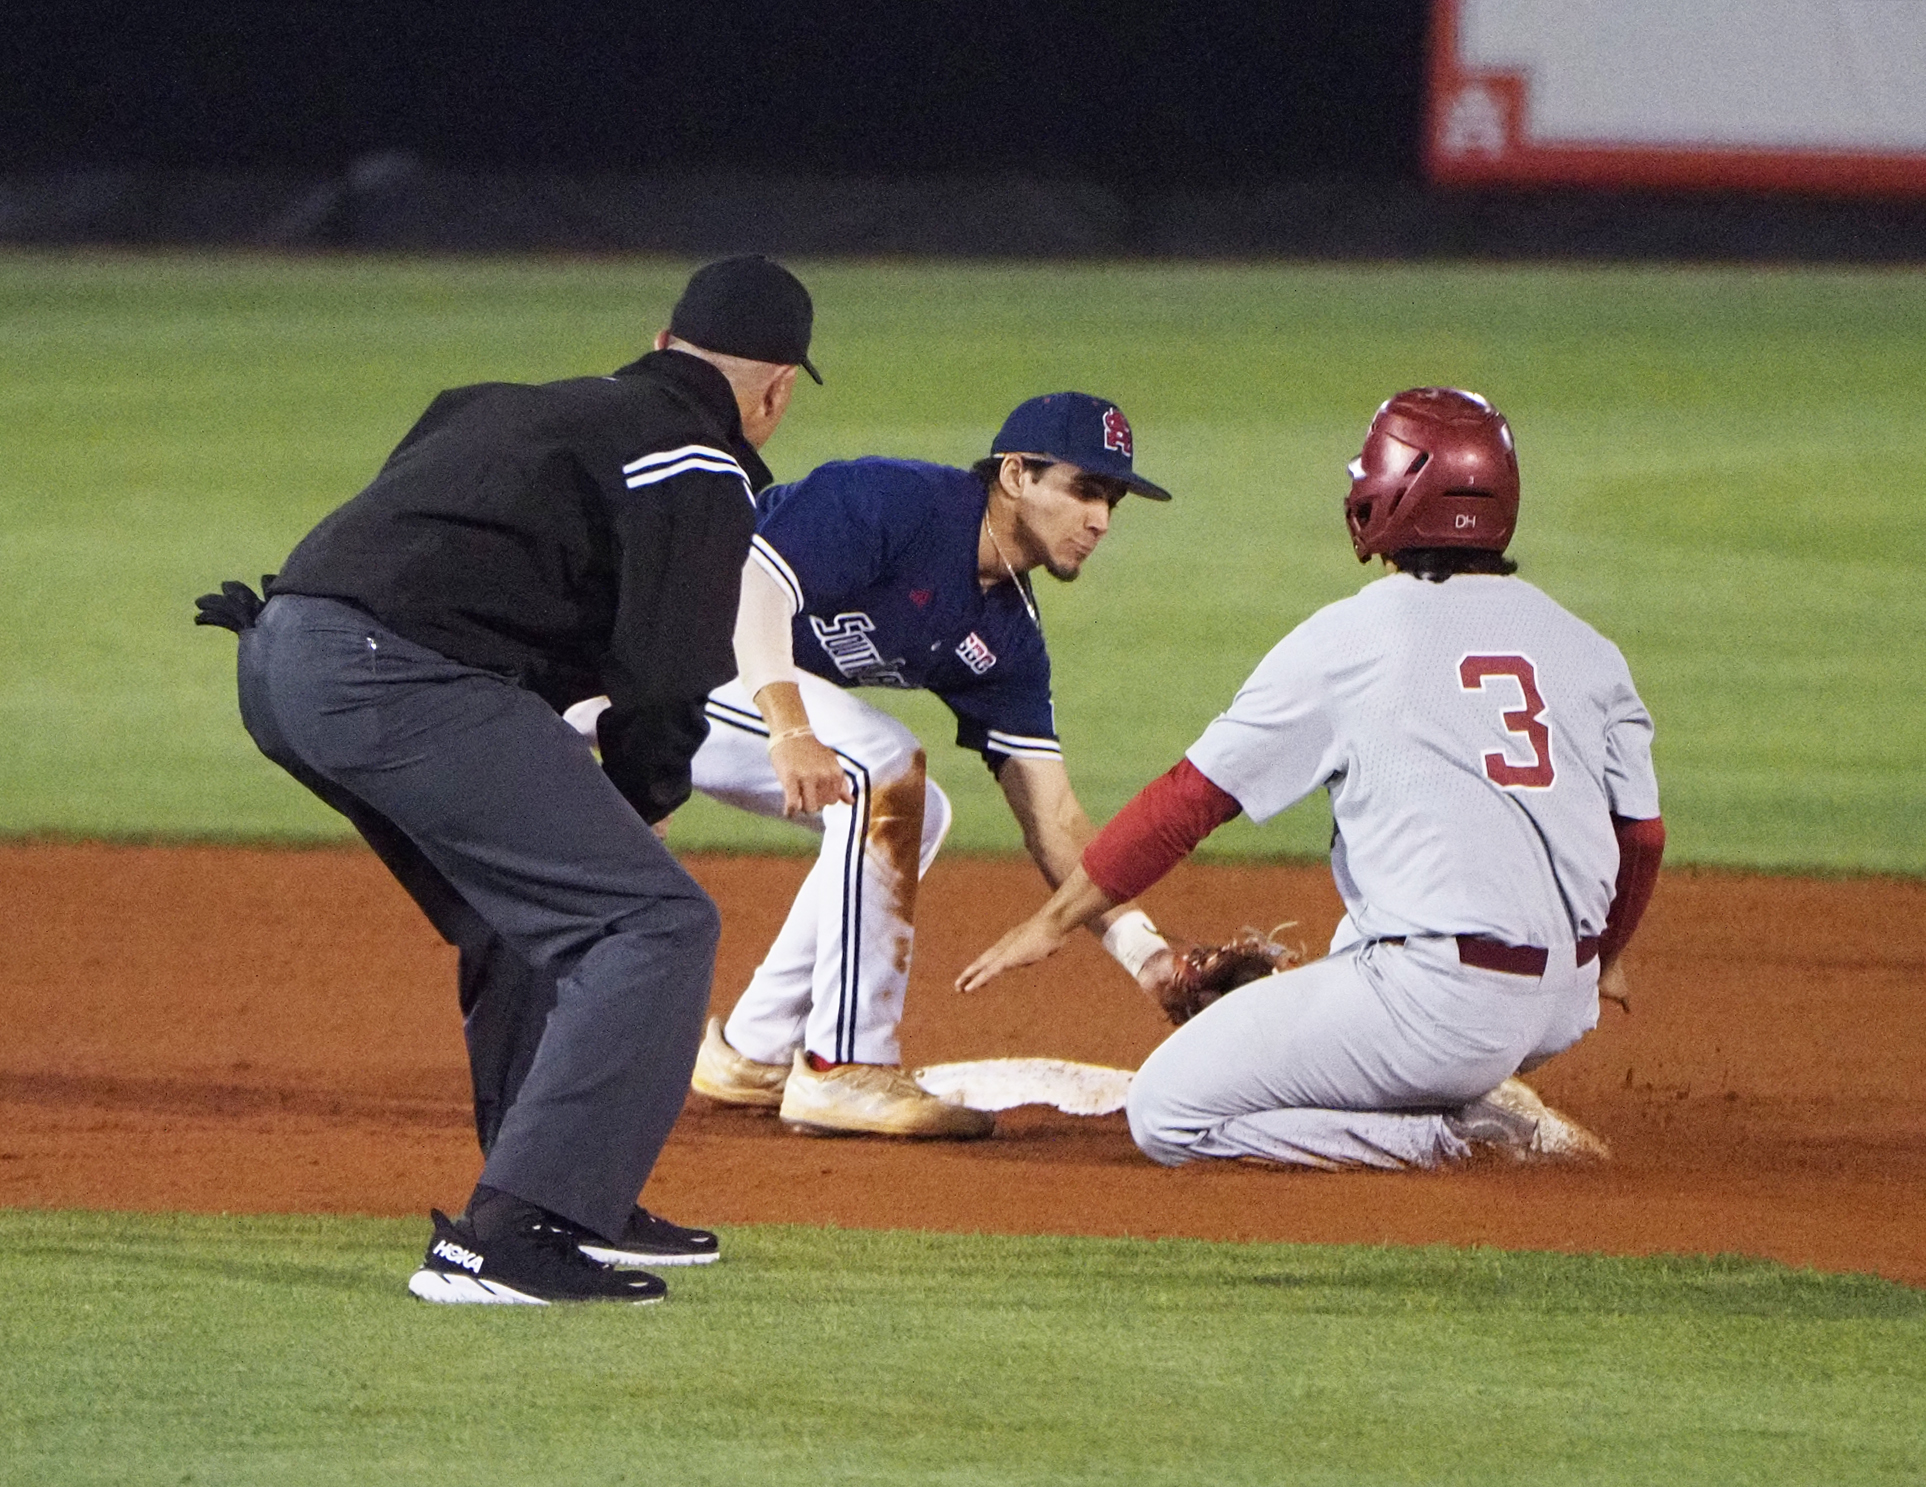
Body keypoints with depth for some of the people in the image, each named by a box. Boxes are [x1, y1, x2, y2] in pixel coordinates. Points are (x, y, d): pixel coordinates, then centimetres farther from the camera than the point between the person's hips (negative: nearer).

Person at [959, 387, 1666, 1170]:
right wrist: (1602, 958, 35)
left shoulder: (1347, 638, -3)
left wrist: (1052, 922, 11)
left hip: (1444, 1003, -7)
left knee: (1166, 1114, 1)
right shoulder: (1586, 647, 9)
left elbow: (1191, 799, 1)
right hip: (1566, 1003, 7)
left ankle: (1458, 1130, -7)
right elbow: (1641, 837, 14)